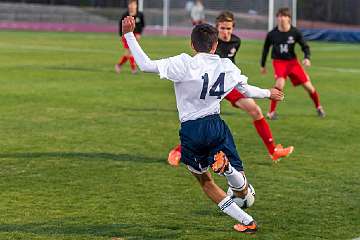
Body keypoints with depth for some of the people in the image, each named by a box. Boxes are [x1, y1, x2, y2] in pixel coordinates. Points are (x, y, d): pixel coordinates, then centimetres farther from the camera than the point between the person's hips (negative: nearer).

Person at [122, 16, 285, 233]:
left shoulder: (184, 64, -11)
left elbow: (146, 65, -17)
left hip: (191, 131, -2)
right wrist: (268, 93, 41)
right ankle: (225, 164, -26)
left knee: (204, 180, 21)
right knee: (242, 191, 9)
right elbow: (248, 90, 20)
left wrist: (129, 34, -10)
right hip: (216, 125, 2)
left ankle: (247, 222, 11)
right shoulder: (227, 66, 4)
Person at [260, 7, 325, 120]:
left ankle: (318, 107, 30)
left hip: (292, 61, 2)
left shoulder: (295, 32, -10)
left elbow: (305, 46, -1)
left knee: (308, 86, 2)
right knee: (280, 83, -29)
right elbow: (266, 49, 8)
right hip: (279, 62, -1)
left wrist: (307, 58, -21)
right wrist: (262, 65, 15)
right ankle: (271, 112, -16)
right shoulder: (272, 34, -8)